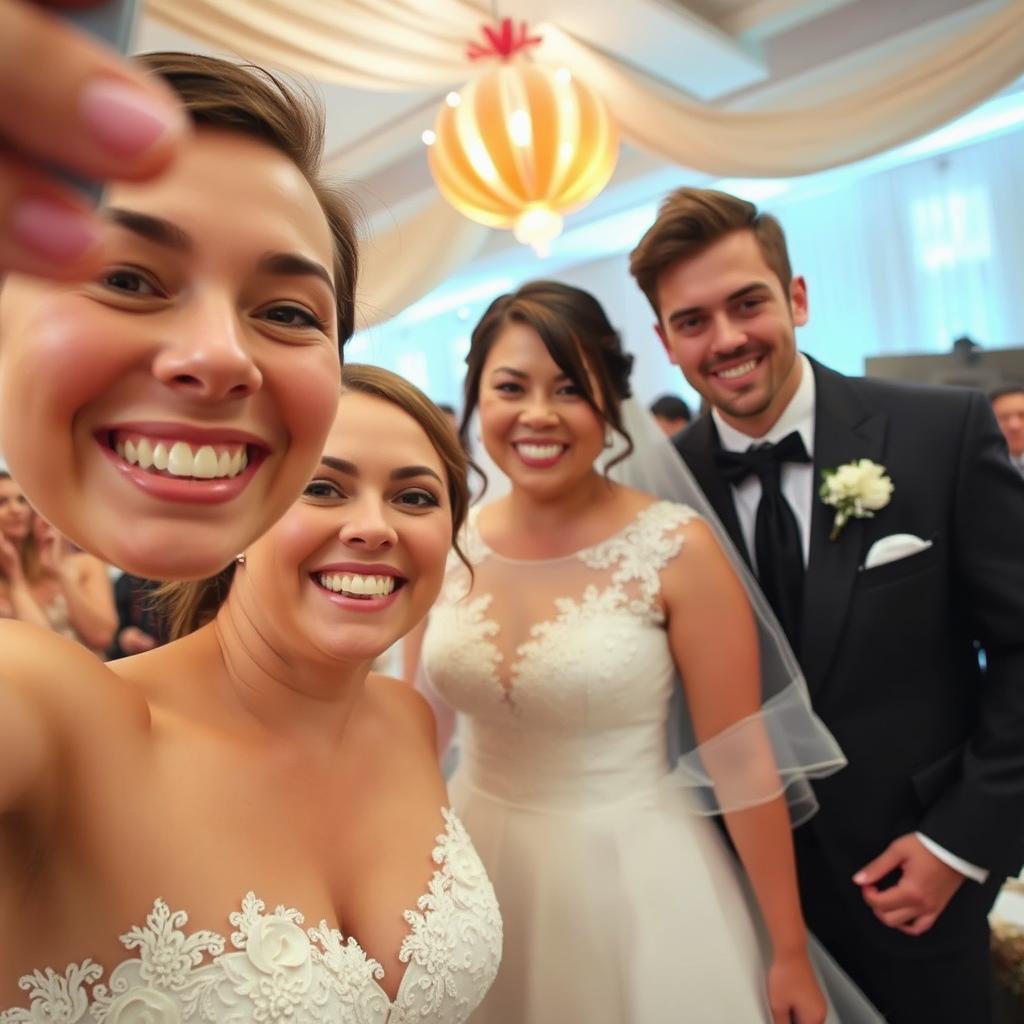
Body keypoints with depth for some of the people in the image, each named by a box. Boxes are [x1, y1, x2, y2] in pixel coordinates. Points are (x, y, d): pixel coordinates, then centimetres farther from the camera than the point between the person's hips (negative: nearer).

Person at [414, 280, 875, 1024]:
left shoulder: (676, 548, -18)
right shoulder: (446, 548, -7)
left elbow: (743, 762, -12)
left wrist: (789, 949, -4)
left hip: (637, 884, -3)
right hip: (481, 872, 4)